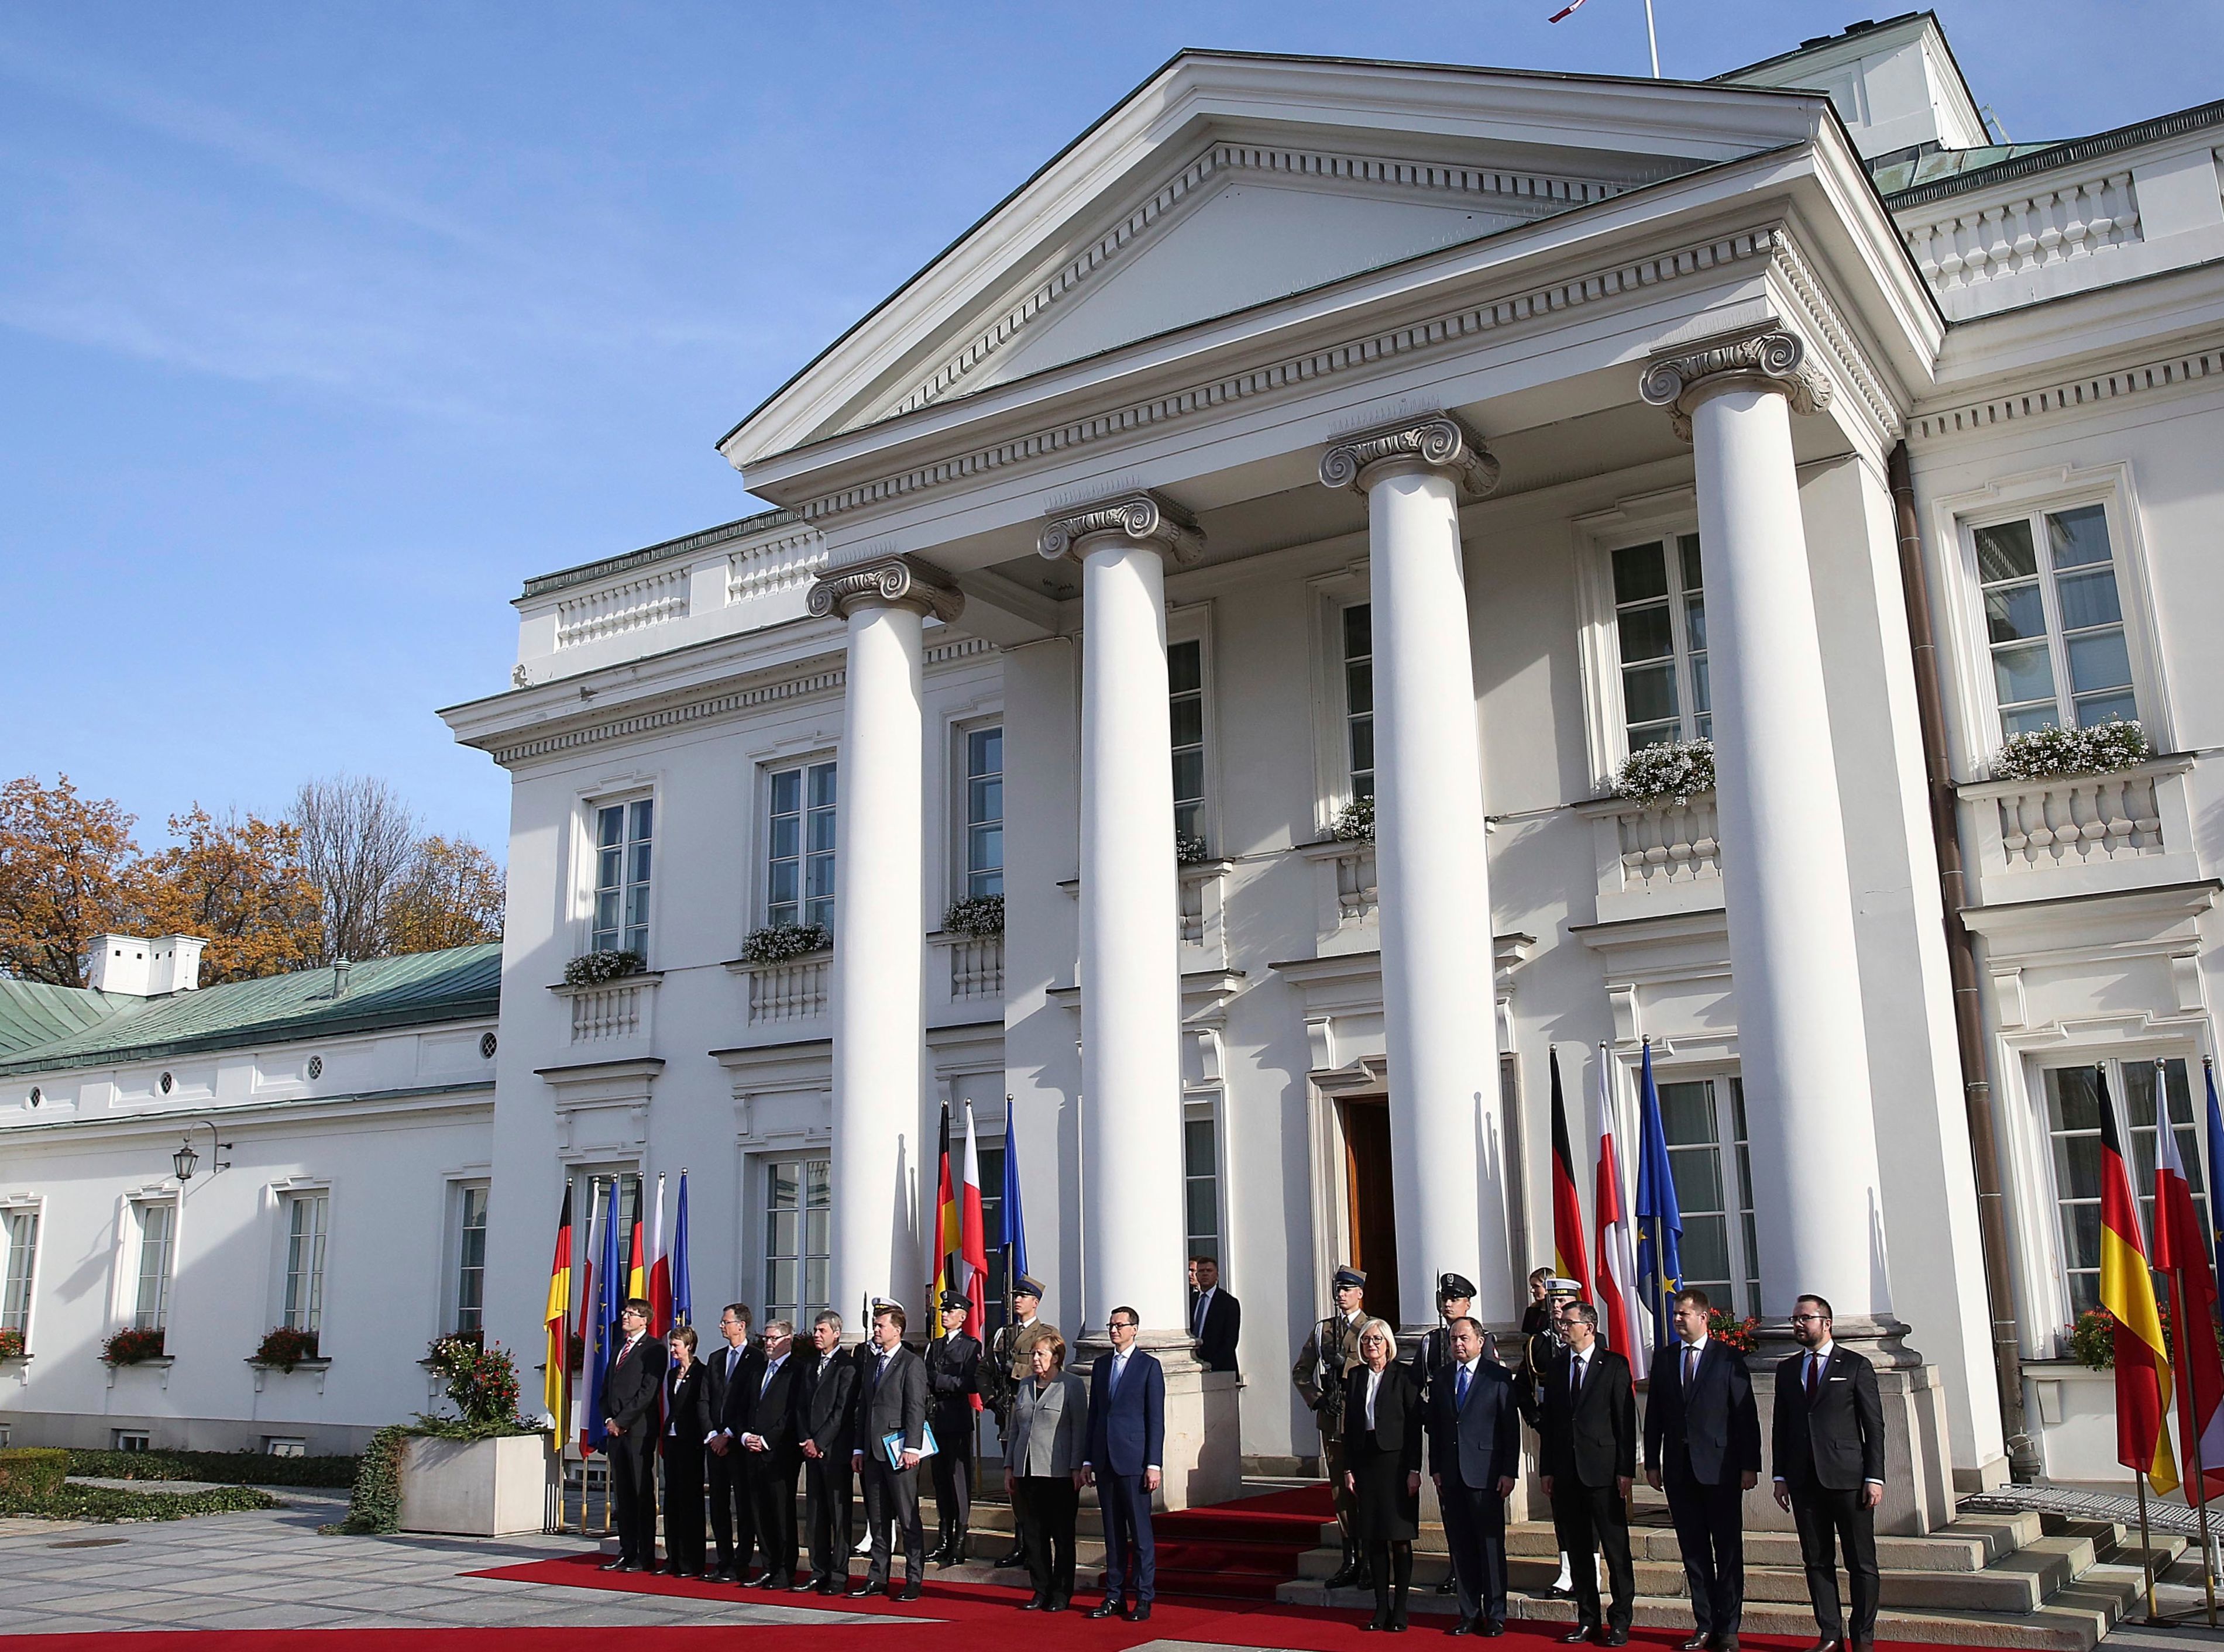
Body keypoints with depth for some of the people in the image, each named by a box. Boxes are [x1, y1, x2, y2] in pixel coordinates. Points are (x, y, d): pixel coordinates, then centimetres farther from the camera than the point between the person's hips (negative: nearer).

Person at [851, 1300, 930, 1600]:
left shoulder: (912, 1363, -5)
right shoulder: (871, 1361, 17)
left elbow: (916, 1409, -11)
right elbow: (863, 1406, 18)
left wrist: (911, 1448, -18)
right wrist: (858, 1449, 13)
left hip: (898, 1451, -7)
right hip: (872, 1452, 7)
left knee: (908, 1519, -2)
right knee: (877, 1519, 11)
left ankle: (913, 1580, 3)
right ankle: (878, 1578, 17)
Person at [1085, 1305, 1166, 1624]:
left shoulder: (1149, 1366, -1)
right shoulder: (1101, 1365, 14)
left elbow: (1156, 1418, -4)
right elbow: (1094, 1413, 15)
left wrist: (1154, 1464, -10)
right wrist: (1088, 1459, 10)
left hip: (1133, 1459, -5)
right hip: (1105, 1460, 5)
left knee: (1140, 1531, -1)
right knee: (1112, 1531, 10)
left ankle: (1144, 1598, 5)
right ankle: (1114, 1595, 17)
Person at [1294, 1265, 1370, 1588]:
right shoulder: (1322, 1329, 14)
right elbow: (1300, 1371, 15)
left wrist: (1345, 1364, -18)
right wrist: (1317, 1399, 1)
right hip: (1331, 1420, 5)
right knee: (1340, 1491, 7)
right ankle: (1351, 1562, 13)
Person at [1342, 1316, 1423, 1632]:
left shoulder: (1403, 1376, -4)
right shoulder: (1355, 1377, 9)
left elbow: (1414, 1424, -6)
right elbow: (1349, 1426, 10)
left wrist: (1414, 1469, -11)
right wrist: (1348, 1469, 5)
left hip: (1396, 1461, -4)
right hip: (1365, 1461, 4)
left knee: (1400, 1539, 0)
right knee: (1374, 1539, 8)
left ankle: (1399, 1609, 8)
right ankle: (1381, 1608, 15)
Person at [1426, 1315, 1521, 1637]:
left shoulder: (1498, 1377, -2)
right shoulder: (1441, 1380, 12)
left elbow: (1511, 1427, -4)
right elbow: (1434, 1427, 14)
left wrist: (1509, 1472, -9)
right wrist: (1436, 1469, 7)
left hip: (1486, 1474, -4)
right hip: (1450, 1475, 4)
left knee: (1491, 1545, 0)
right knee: (1460, 1547, 7)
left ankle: (1495, 1615, 10)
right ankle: (1469, 1614, 16)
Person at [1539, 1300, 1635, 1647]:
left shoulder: (1614, 1365, -3)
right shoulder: (1556, 1367, 12)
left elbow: (1626, 1419, -5)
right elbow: (1549, 1421, 13)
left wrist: (1626, 1470, -10)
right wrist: (1547, 1469, 8)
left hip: (1603, 1471, -5)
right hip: (1566, 1473, 5)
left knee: (1616, 1550, 0)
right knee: (1578, 1550, 10)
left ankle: (1620, 1622, 9)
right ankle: (1588, 1620, 19)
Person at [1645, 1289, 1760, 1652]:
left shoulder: (1728, 1358, -2)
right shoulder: (1663, 1359, 9)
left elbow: (1746, 1415, -3)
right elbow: (1654, 1415, 10)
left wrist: (1750, 1466, -8)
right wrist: (1652, 1463, 6)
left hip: (1720, 1468, -4)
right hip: (1679, 1469, 4)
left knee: (1728, 1550, 2)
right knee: (1693, 1550, 8)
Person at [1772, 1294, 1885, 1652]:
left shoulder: (1856, 1367, 1)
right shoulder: (1787, 1370, 13)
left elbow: (1874, 1426, 0)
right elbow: (1780, 1427, 13)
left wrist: (1874, 1477, -7)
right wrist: (1780, 1477, 7)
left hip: (1848, 1478, -4)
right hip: (1804, 1481, 4)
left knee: (1861, 1563, 2)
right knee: (1817, 1561, 7)